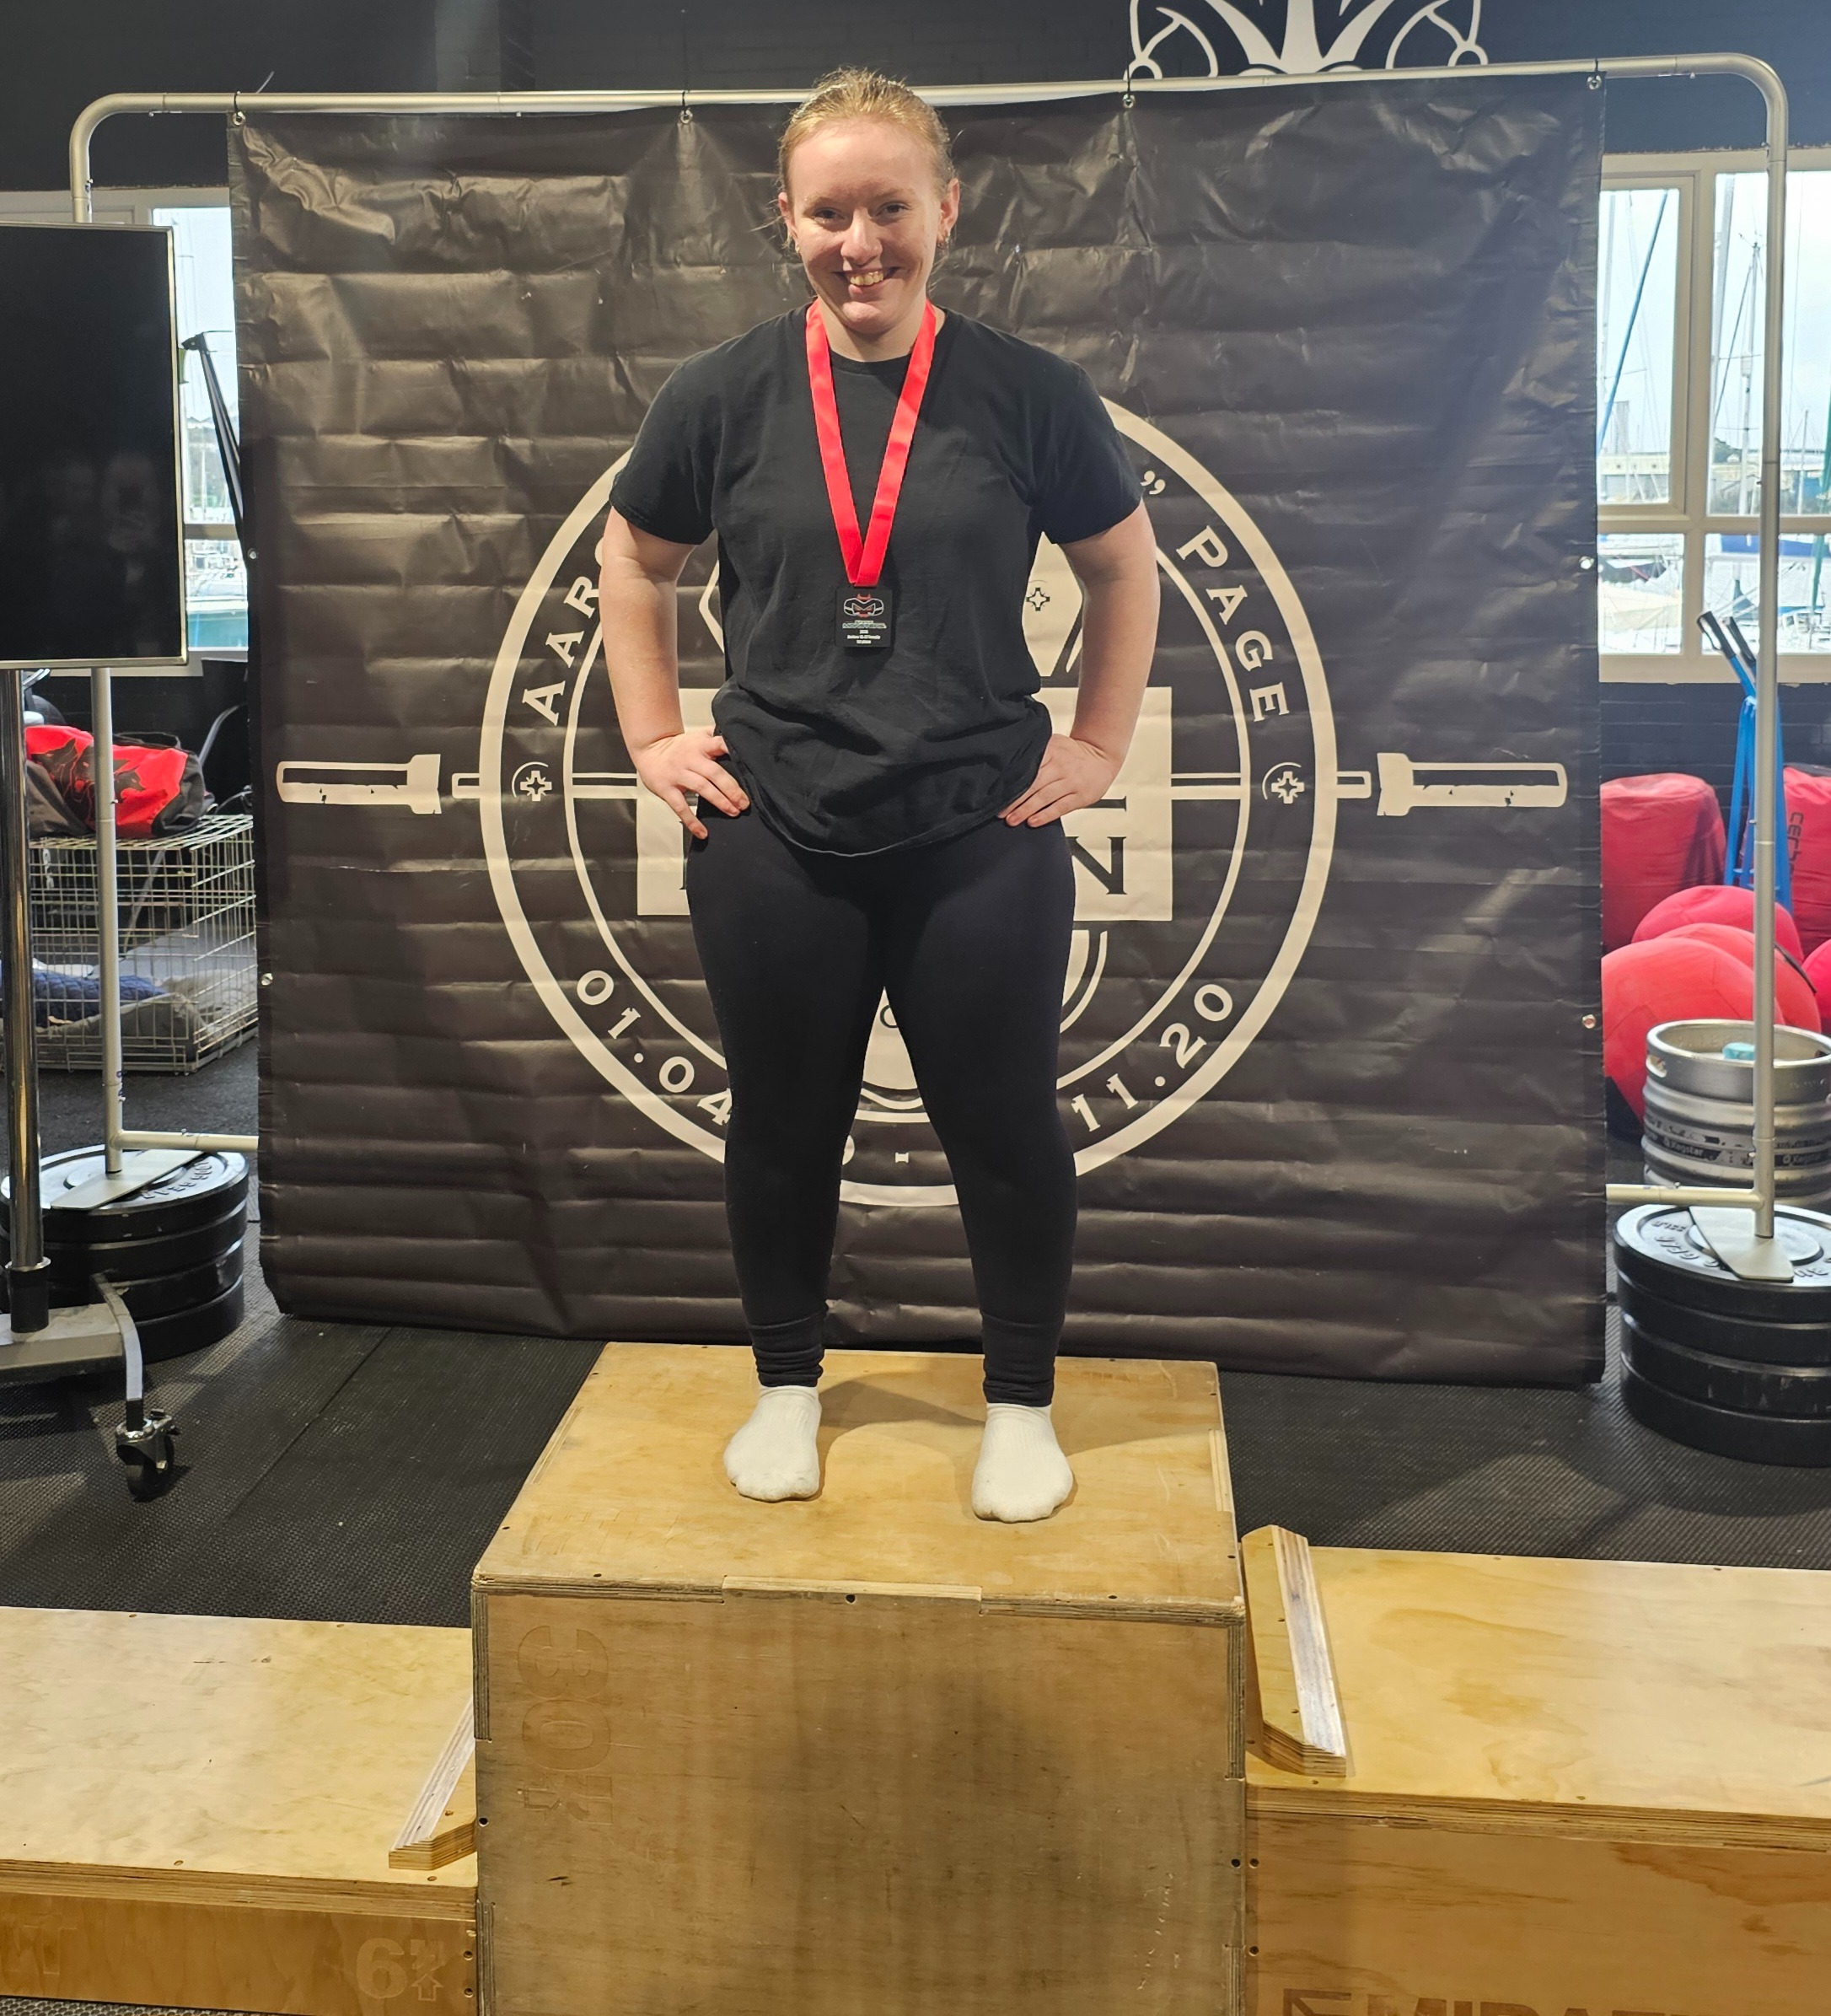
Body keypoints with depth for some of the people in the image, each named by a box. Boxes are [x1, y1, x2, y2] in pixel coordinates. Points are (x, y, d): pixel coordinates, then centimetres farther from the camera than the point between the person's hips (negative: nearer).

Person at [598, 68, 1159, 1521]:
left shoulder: (1029, 395, -2)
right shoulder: (724, 396, 1)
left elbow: (1125, 568, 11)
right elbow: (635, 560, 15)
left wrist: (1100, 745, 5)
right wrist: (655, 737, 8)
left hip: (984, 838, -1)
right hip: (773, 839, 1)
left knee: (1004, 1123, 7)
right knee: (784, 1123, 12)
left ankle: (1023, 1406, 26)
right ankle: (787, 1386, 33)